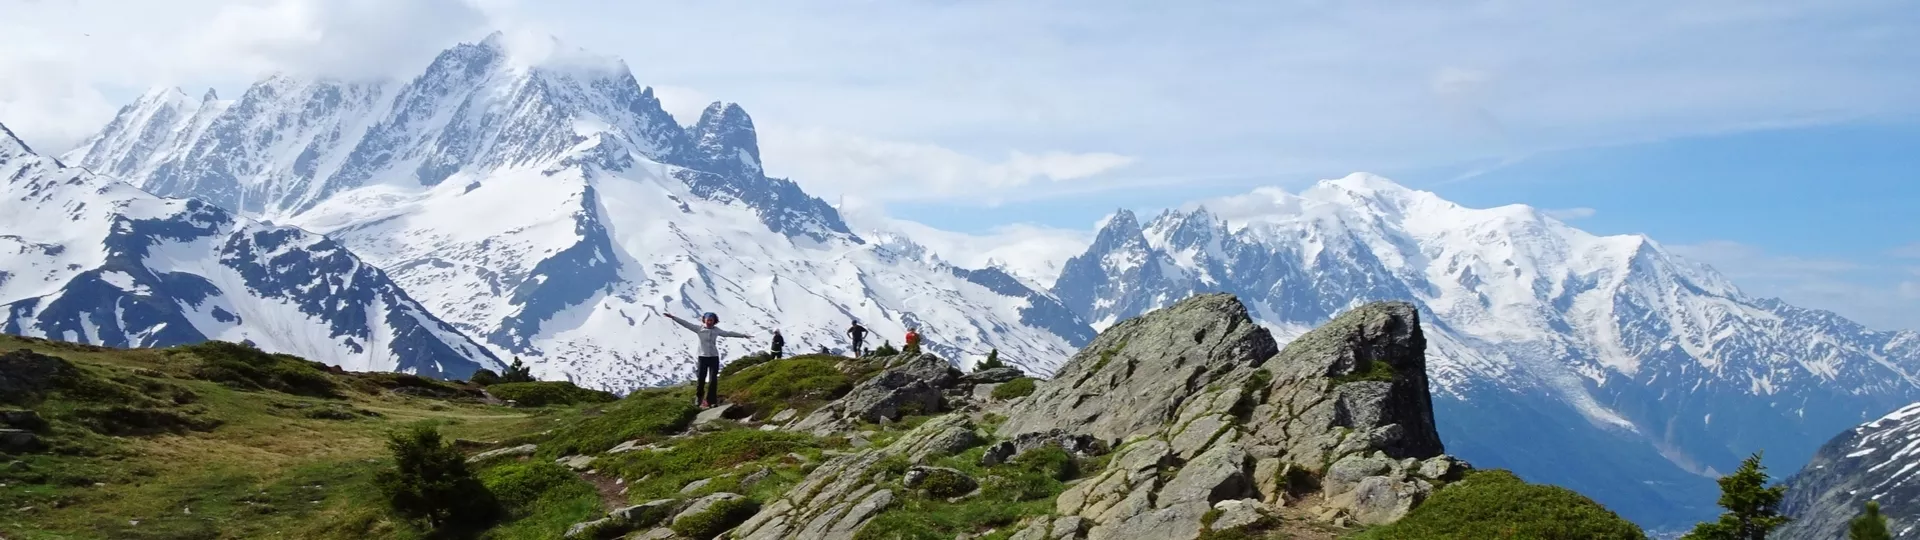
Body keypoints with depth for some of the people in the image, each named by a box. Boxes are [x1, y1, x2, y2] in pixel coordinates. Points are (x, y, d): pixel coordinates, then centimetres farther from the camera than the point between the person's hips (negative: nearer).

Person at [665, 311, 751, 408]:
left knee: (713, 380, -1)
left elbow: (729, 333, 13)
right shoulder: (699, 328, -1)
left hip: (714, 357, 2)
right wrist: (673, 317, -13)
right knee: (701, 379, -1)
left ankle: (708, 401, 9)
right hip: (702, 357, -2)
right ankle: (699, 397, 24)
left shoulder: (716, 330, 5)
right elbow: (686, 324, -6)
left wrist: (743, 335, 17)